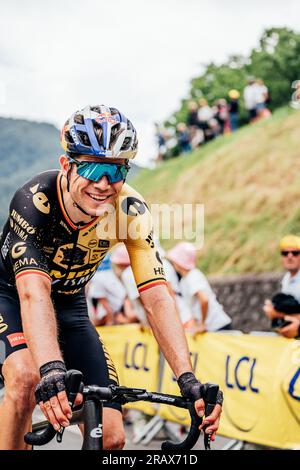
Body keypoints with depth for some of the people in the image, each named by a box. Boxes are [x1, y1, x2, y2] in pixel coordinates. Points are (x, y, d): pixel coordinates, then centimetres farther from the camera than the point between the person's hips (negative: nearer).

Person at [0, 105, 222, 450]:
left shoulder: (131, 210, -23)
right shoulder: (34, 200, -33)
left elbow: (156, 298, -27)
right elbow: (34, 294, -45)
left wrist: (188, 379, -39)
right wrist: (52, 371, -60)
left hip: (70, 305, 4)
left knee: (112, 437, -8)